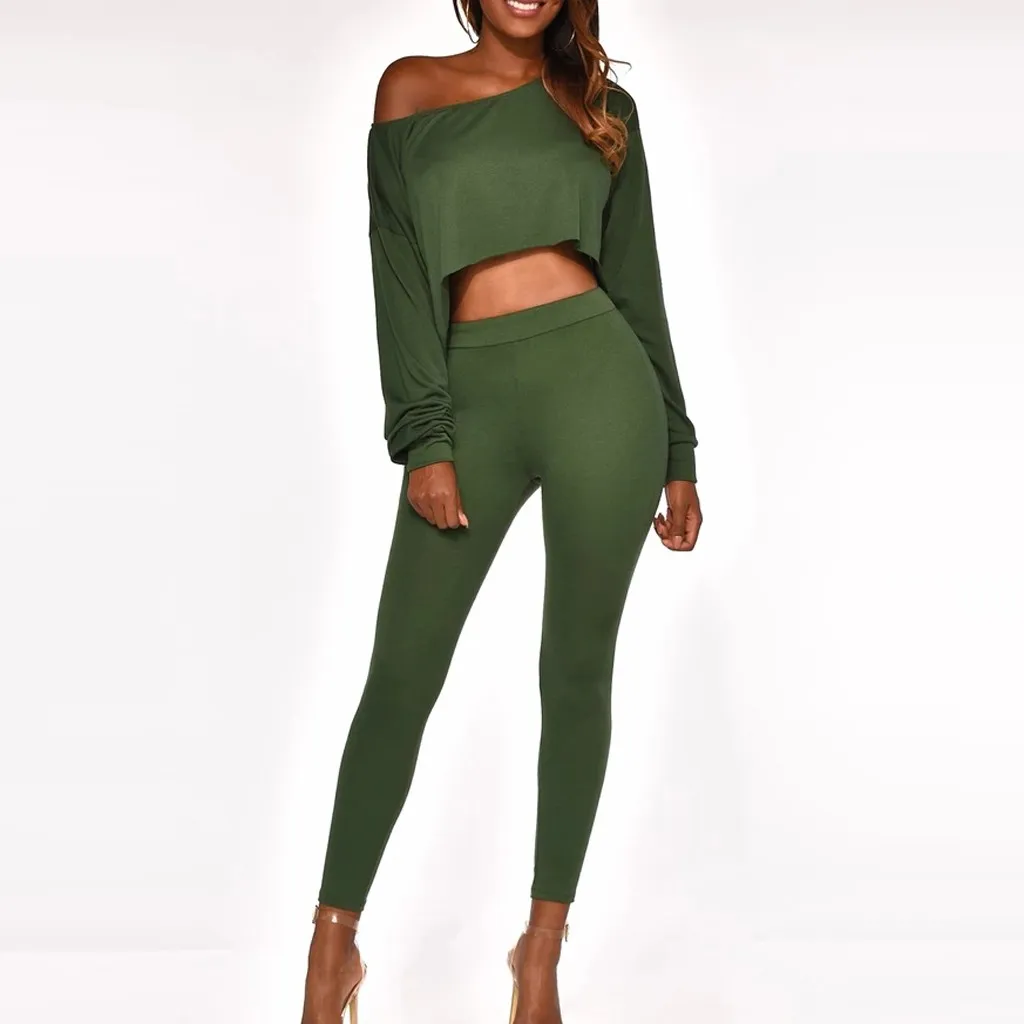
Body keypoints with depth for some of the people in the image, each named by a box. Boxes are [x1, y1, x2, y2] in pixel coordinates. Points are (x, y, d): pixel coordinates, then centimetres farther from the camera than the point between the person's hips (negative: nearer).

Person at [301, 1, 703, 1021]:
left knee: (577, 671, 3)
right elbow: (401, 278, 2)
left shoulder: (602, 102, 14)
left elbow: (635, 279, 13)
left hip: (597, 379, 1)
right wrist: (423, 439, -7)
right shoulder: (412, 88, 10)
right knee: (401, 675, -1)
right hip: (473, 398, 0)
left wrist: (676, 451, 11)